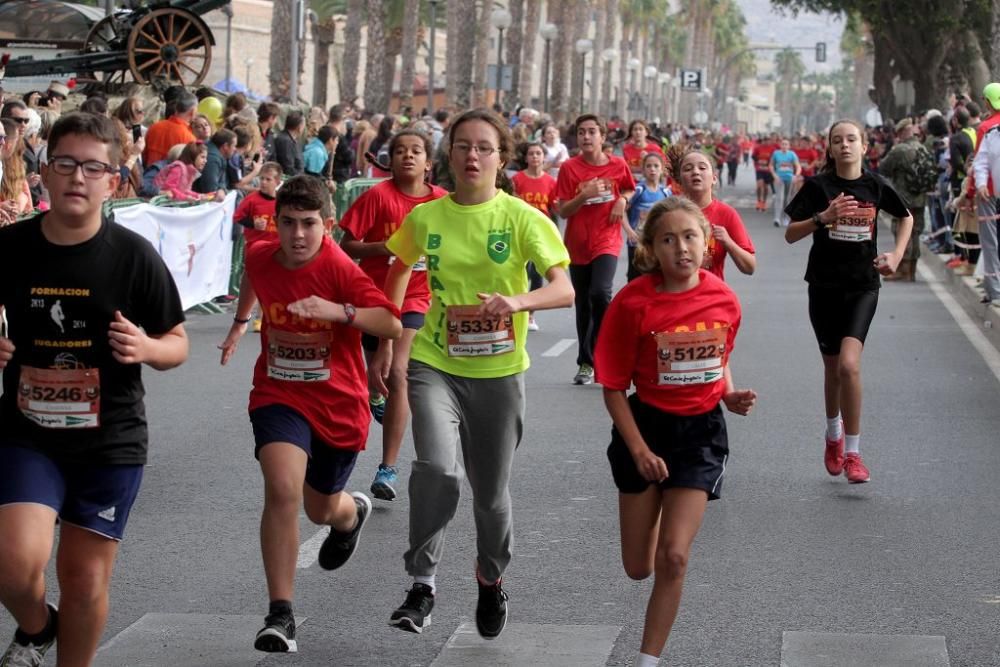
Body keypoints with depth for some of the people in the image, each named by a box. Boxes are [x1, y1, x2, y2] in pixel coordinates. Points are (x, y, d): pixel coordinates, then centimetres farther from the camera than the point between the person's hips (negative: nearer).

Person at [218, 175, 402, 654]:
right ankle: (280, 616, -20)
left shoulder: (340, 270, -19)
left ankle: (351, 513, 58)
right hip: (279, 395, 1)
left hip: (338, 403, -1)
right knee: (283, 490, -24)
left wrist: (339, 311, -38)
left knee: (321, 509, 16)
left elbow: (392, 325, -25)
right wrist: (240, 322, 29)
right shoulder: (260, 258, -6)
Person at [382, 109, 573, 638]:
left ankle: (491, 580, 40)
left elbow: (564, 290, -19)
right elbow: (399, 270, 17)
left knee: (491, 491, 11)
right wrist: (386, 339, 15)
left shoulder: (522, 218, -10)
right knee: (436, 465, -25)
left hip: (498, 371, 0)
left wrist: (517, 301, -39)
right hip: (435, 362, 0)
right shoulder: (425, 217, -2)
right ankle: (421, 585, -11)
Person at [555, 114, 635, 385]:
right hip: (578, 244, 1)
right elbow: (563, 210, -6)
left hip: (607, 242, -1)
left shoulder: (618, 165, -2)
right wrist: (585, 195, -22)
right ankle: (586, 364, 22)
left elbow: (630, 189, 18)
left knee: (600, 293, -23)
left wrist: (622, 199, -4)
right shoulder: (569, 167, -5)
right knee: (583, 304, 10)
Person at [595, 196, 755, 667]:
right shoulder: (633, 302, -16)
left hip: (701, 431, 1)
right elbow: (613, 387, -10)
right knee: (638, 568, 9)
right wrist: (639, 449, -15)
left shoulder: (724, 300, -7)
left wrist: (730, 395, -4)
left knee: (673, 557, -11)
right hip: (646, 425, -1)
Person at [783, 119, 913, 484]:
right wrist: (824, 217, -21)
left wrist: (896, 255, 5)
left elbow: (906, 217, 18)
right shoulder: (818, 186, -4)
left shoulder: (875, 186, 0)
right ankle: (834, 435, 40)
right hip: (825, 285, 1)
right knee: (833, 367, 13)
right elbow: (790, 234, -6)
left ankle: (852, 453, -9)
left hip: (863, 285, -1)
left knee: (849, 363, -18)